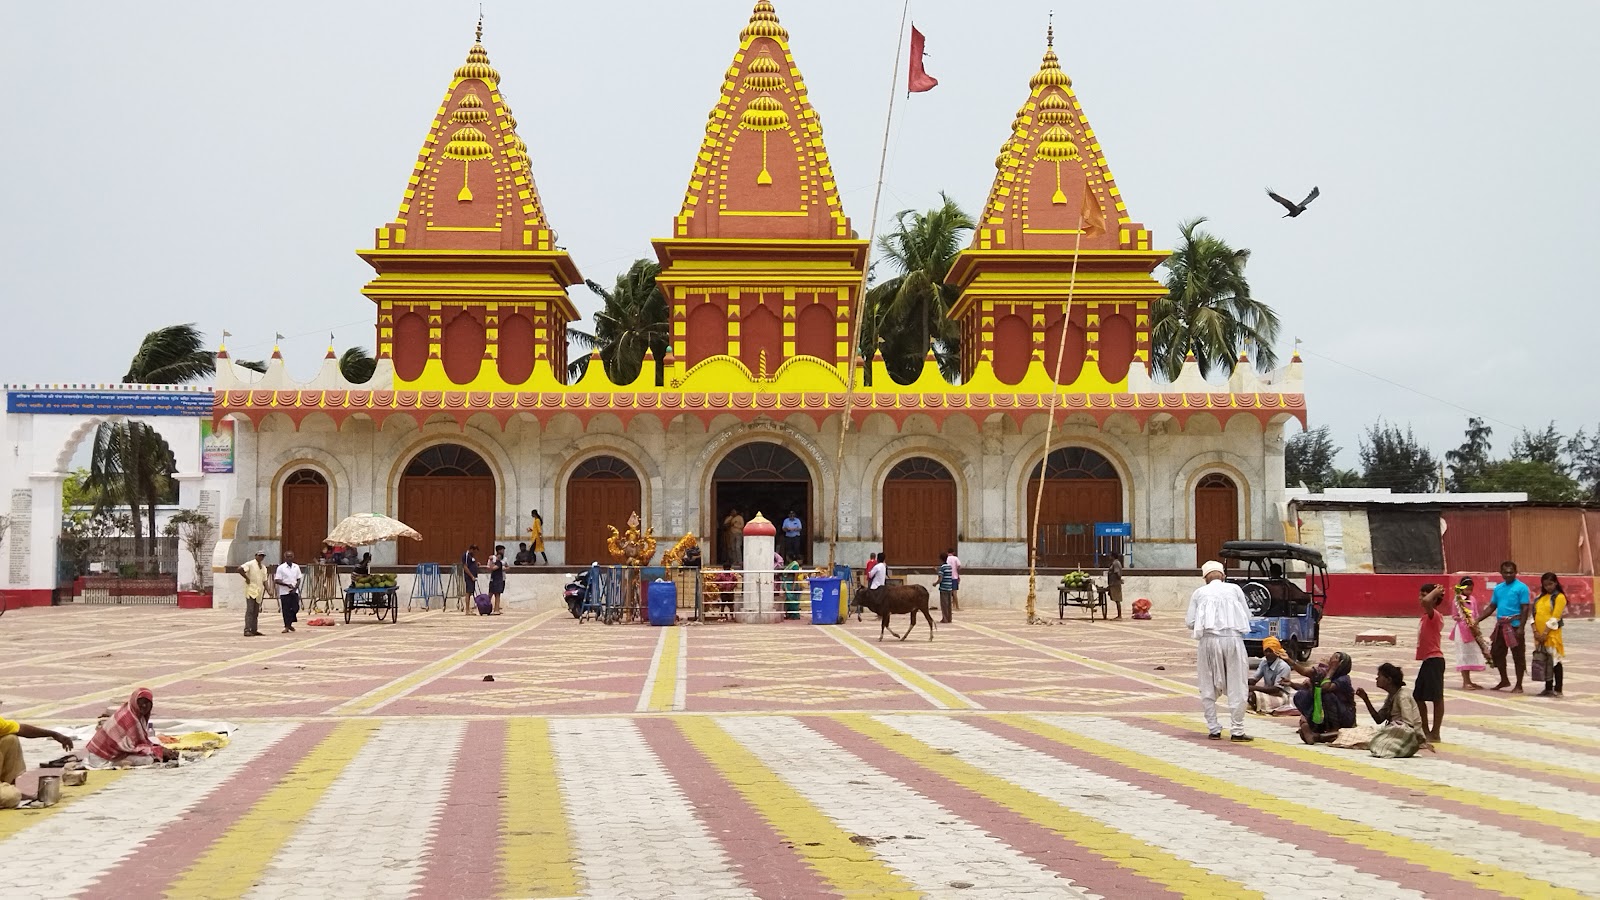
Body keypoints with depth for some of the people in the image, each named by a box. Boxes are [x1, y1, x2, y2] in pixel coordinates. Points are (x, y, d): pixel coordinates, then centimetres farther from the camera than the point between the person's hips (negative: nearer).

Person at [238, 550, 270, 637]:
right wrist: (246, 578, -14)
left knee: (256, 612, 10)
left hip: (259, 592, 8)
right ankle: (247, 630, -16)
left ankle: (254, 630, 15)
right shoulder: (250, 564, -6)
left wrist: (267, 590, 6)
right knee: (250, 611, -13)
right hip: (251, 590, -8)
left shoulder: (263, 567, 18)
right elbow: (240, 569, -20)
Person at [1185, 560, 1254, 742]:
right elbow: (1247, 616, 10)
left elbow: (1190, 622, 4)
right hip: (1233, 639, 0)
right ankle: (1237, 731, 5)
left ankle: (1213, 730, 11)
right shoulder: (1234, 589, 7)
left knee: (1208, 688, 10)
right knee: (1237, 687, 5)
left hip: (1209, 640, 0)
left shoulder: (1199, 593, 7)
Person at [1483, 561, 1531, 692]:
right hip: (1500, 626, 7)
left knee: (1518, 656, 1)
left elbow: (1525, 609, -11)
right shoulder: (1498, 588, 11)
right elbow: (1492, 606, 17)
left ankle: (1519, 685, 9)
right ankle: (1504, 680, 29)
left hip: (1515, 626, -7)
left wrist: (1521, 627, -18)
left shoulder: (1521, 587, -8)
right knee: (1496, 653, 13)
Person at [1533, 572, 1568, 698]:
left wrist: (1545, 633, -15)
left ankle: (1557, 689, 2)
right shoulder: (1540, 597, 15)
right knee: (1544, 661, 10)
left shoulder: (1559, 597, -5)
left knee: (1555, 661, -3)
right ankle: (1548, 688, 18)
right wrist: (1535, 631, -3)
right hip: (1540, 634, 6)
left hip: (1552, 634, -6)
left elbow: (1555, 618, -12)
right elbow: (1534, 614, 10)